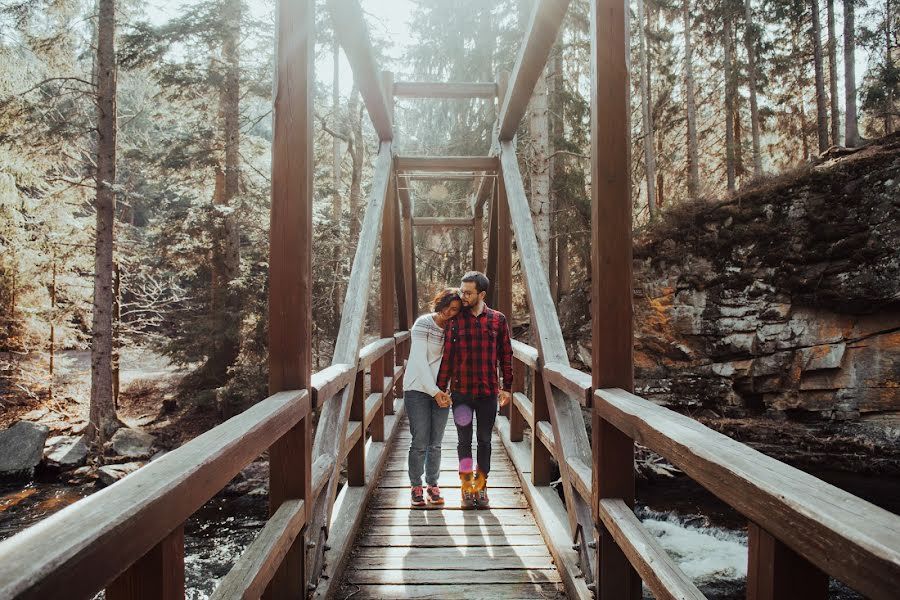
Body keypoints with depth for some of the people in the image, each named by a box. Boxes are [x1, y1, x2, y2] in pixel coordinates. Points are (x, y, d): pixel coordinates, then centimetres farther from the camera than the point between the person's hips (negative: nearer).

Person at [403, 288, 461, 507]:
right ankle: (416, 487, 13)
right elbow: (420, 361, -12)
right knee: (420, 442, -2)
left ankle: (433, 486, 21)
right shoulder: (423, 324, -9)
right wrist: (435, 392, -15)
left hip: (441, 391, 4)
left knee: (436, 443, 7)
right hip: (418, 389, -4)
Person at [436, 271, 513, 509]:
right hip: (461, 391, 0)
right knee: (464, 440, 8)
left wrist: (507, 387, 4)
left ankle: (481, 487, 23)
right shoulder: (455, 320, 0)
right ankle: (467, 488, 18)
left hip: (488, 392, 1)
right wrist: (441, 388, -1)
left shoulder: (498, 320, 2)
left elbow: (505, 355, 6)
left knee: (484, 440, 10)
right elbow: (447, 356, 0)